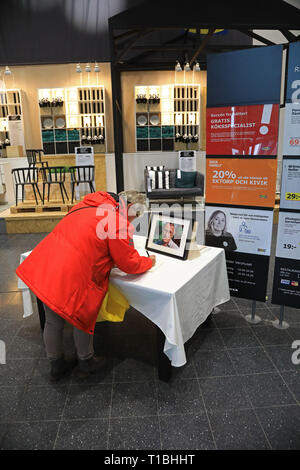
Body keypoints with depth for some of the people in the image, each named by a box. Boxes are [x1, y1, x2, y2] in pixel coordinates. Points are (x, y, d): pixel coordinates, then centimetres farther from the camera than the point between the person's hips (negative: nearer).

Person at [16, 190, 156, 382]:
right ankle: (86, 363, 39)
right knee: (83, 319, 17)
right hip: (70, 278, -8)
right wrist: (149, 261, 14)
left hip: (44, 267, 8)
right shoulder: (118, 222, -13)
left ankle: (57, 366, 43)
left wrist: (111, 259, 23)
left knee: (53, 321, 21)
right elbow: (129, 264, -5)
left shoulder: (91, 206, 13)